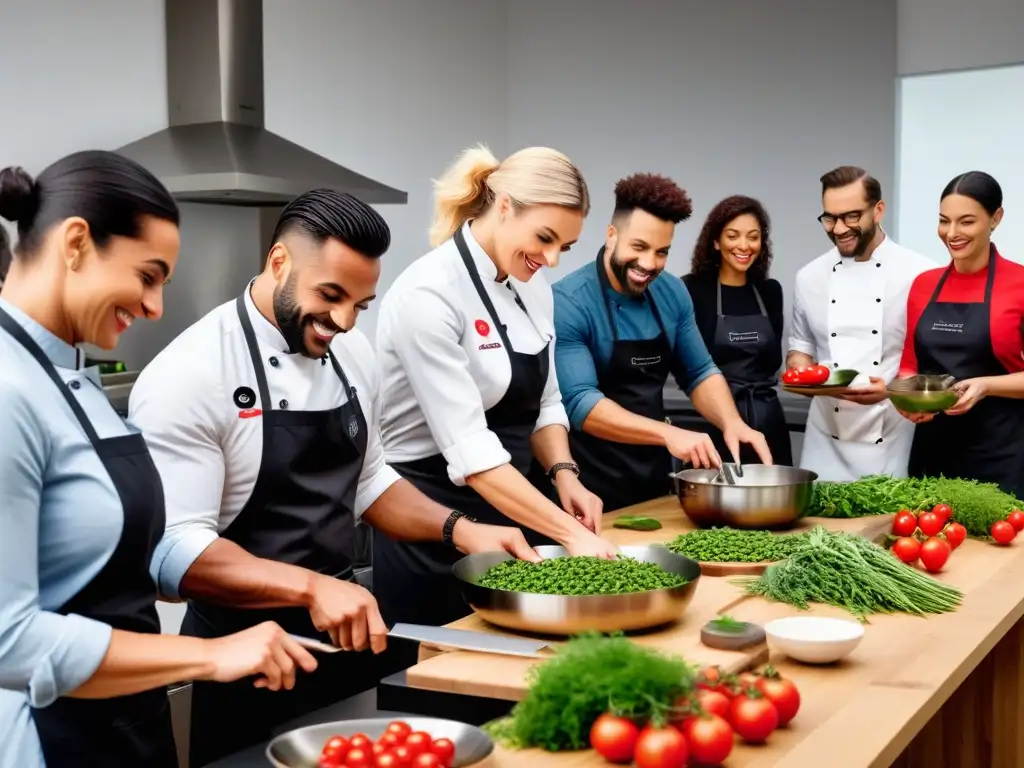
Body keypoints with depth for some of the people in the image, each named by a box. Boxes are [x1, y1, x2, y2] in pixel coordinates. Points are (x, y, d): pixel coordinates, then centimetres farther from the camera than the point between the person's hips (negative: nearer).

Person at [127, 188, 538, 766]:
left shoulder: (353, 354, 2)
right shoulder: (189, 376, -20)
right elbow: (175, 550, -24)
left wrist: (457, 529, -1)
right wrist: (311, 587, -35)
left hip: (345, 632, 7)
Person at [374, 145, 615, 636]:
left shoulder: (533, 287, 4)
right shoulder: (429, 295, -21)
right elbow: (468, 446, -25)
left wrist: (563, 474, -6)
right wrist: (571, 533, -26)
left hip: (506, 508, 8)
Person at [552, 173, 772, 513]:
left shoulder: (672, 294, -1)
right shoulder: (568, 303, -19)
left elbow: (699, 372, 8)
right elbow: (580, 403, -26)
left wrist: (732, 423, -11)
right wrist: (668, 433, -36)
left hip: (656, 479, 6)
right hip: (593, 490, -6)